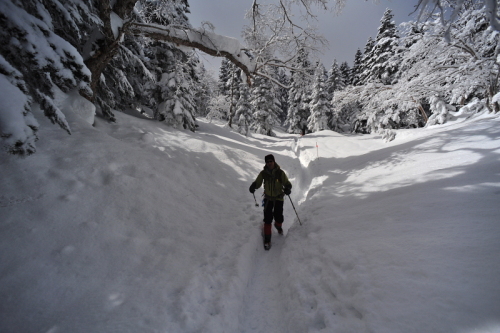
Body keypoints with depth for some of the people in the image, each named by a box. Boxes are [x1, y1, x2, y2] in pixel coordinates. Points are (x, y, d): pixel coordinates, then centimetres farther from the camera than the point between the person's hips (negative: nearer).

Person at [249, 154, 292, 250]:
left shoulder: (280, 172, -13)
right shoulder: (263, 173, -7)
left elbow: (287, 183, -10)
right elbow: (258, 182, 0)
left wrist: (288, 188, -34)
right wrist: (253, 186, -23)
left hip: (279, 198, -1)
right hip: (268, 198, 1)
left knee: (279, 217, 1)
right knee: (267, 218, -6)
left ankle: (278, 226, 40)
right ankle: (267, 239, 7)